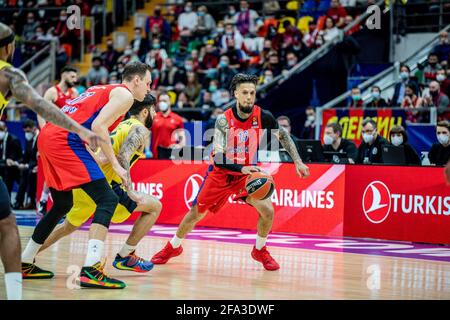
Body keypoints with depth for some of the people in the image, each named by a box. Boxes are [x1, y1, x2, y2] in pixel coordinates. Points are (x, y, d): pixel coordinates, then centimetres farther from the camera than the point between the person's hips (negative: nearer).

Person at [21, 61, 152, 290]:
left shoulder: (103, 90, 29)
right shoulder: (125, 94, 2)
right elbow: (98, 126, -12)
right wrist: (116, 165, -10)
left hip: (46, 137, 10)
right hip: (65, 140, -10)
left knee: (62, 205, 24)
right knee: (107, 199, -12)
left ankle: (24, 264, 30)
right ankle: (91, 270, -27)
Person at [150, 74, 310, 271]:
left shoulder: (263, 117, -16)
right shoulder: (224, 120, -23)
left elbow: (283, 137, 3)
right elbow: (218, 158, -29)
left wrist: (297, 162, -5)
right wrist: (242, 168, -43)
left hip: (248, 172, 2)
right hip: (221, 173, -1)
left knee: (267, 210, -16)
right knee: (196, 213, 2)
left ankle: (260, 250, 11)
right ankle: (173, 247, 27)